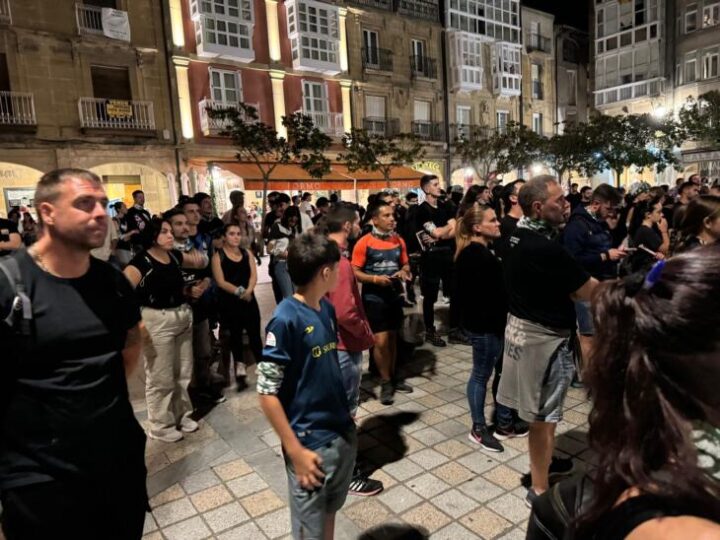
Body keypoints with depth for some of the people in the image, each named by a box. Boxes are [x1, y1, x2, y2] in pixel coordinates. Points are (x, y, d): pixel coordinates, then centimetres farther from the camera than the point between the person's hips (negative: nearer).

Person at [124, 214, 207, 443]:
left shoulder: (175, 256, 3)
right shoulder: (140, 262, -16)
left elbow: (201, 264, 20)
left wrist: (199, 259, -4)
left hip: (183, 317, 7)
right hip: (157, 321, -7)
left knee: (183, 372, 18)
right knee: (161, 378, 5)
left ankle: (182, 415, 37)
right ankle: (160, 426, 23)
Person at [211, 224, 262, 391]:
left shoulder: (246, 253, 10)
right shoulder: (218, 256, -2)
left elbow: (254, 275, 0)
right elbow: (221, 282, -10)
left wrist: (248, 291, -17)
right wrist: (239, 291, -17)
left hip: (249, 300, 3)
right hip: (229, 302, -3)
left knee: (255, 335, 5)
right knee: (235, 337, 6)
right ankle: (240, 373, 15)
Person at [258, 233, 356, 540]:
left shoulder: (327, 309, 1)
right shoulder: (286, 320, -22)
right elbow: (267, 393, -20)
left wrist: (345, 413, 13)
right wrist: (295, 451, -18)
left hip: (343, 432, 7)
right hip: (311, 441, -6)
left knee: (330, 510, 25)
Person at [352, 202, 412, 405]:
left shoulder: (399, 240, 4)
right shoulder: (364, 243, -12)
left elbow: (406, 265, 14)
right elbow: (354, 272, -10)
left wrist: (403, 272, -8)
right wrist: (375, 278, -23)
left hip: (395, 295, 5)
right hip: (373, 298, -5)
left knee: (392, 337, 16)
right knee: (380, 340, -5)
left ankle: (392, 377, 32)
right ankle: (386, 382, 13)